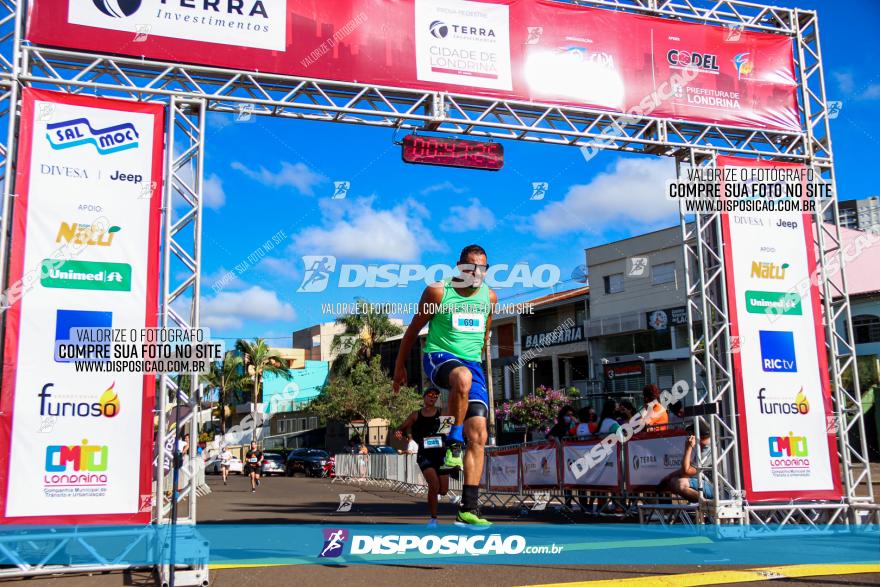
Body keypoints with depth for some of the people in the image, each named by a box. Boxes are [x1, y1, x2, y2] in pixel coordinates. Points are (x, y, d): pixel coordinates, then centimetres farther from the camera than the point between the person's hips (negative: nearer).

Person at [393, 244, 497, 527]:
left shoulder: (489, 297, 8)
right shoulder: (438, 291, -5)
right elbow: (414, 328, 5)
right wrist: (400, 365, 9)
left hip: (473, 364, 5)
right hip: (439, 356, -4)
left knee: (478, 436, -9)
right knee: (463, 377, -43)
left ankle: (468, 509, -5)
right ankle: (454, 443, -24)